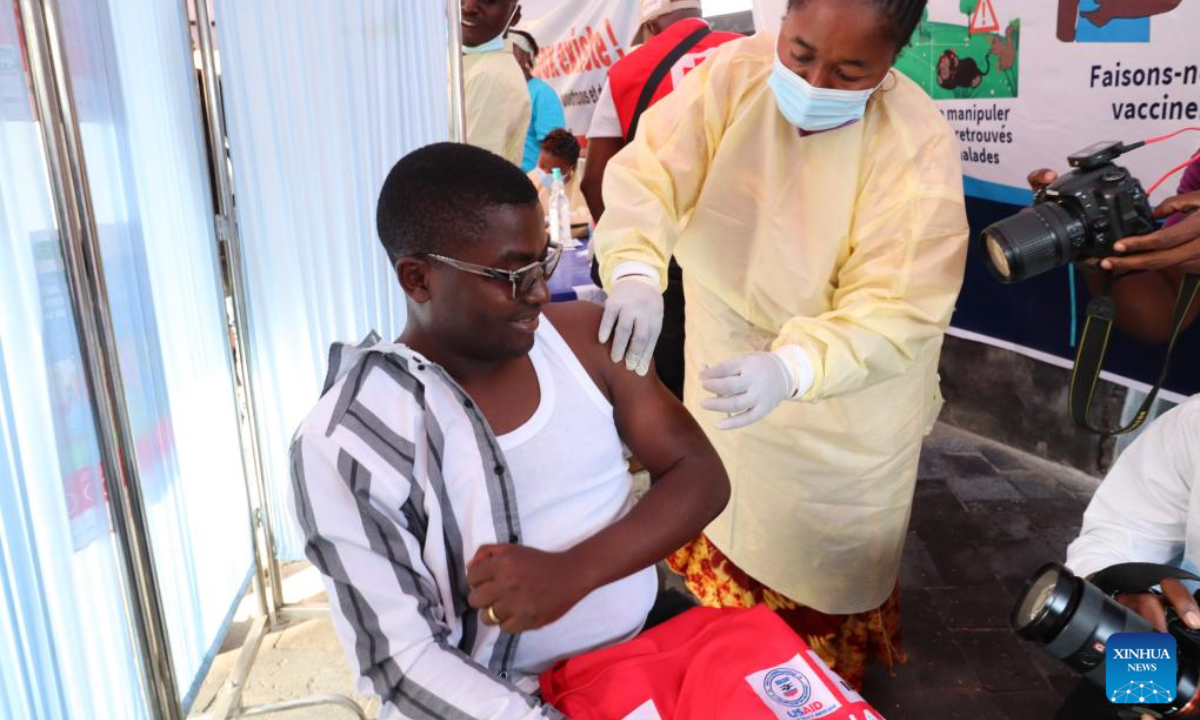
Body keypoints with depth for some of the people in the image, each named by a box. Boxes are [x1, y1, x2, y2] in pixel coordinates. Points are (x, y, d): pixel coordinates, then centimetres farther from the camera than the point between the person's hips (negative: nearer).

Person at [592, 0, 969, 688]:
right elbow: (648, 171, -25)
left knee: (820, 556, 17)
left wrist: (790, 369, -50)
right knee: (725, 507, 29)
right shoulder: (731, 73, -18)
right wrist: (635, 270, -46)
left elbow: (896, 310, -32)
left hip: (842, 402, -4)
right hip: (725, 356, 4)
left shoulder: (919, 147, -28)